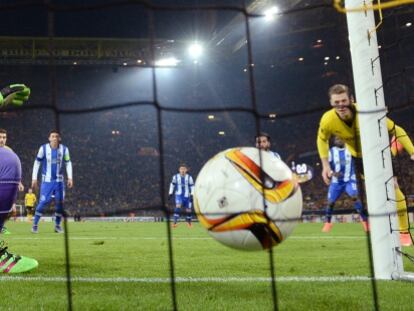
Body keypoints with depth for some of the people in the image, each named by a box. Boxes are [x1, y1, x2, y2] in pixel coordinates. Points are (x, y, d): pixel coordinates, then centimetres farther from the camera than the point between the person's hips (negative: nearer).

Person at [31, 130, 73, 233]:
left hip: (59, 180, 2)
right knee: (43, 202, -11)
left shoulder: (64, 149, -1)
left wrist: (70, 177, 0)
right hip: (46, 180, -2)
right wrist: (34, 178, -2)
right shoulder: (43, 148, -7)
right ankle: (35, 224, 1)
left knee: (60, 203, 0)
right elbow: (37, 163, 1)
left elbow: (68, 163, 9)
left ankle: (57, 225, 14)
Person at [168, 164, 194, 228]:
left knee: (188, 209, 5)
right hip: (179, 195, -1)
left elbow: (192, 186, 3)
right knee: (178, 206, -24)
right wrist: (170, 193, 11)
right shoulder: (175, 177, 0)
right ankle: (175, 222, -26)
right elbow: (172, 184, 12)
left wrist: (192, 195, -5)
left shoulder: (189, 177, -1)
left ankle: (189, 222, 31)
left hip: (187, 195, 1)